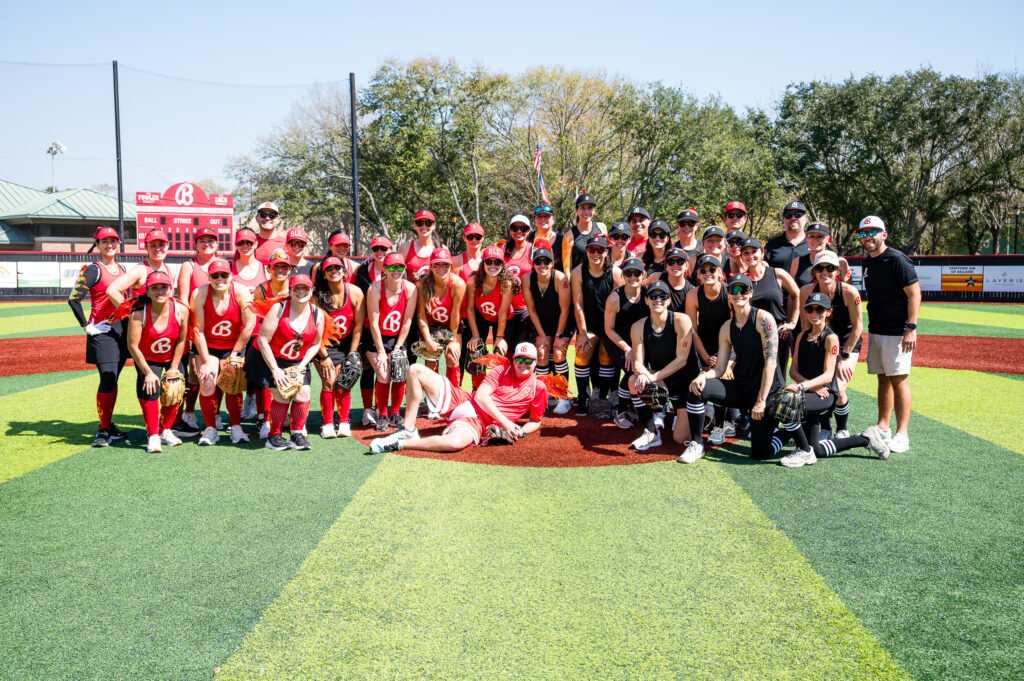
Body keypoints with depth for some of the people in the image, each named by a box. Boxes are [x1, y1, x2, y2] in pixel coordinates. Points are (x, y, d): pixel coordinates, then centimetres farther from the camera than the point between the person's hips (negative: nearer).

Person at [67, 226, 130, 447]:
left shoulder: (122, 269, 14)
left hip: (121, 328, 7)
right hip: (102, 330, -6)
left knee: (113, 379, 12)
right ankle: (103, 430, -2)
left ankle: (108, 424, 22)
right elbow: (73, 299, -13)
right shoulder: (93, 269, -8)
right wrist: (87, 326, -13)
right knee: (107, 379, -11)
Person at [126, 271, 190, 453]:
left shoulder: (181, 310, -22)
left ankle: (165, 431, 19)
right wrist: (148, 372, -16)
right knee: (150, 389, -17)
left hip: (172, 358, 2)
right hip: (147, 359, -2)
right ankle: (153, 436, -6)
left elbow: (181, 341, -10)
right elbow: (133, 346, -20)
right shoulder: (138, 313, -28)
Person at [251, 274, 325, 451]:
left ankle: (297, 435, 9)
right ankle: (274, 436, 6)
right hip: (271, 360, -4)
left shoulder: (317, 314, -5)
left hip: (298, 363, 4)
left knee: (303, 394, -10)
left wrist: (301, 366, -7)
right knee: (282, 396, -12)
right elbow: (262, 340, -17)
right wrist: (275, 370, -17)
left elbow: (315, 344, 6)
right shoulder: (279, 309, -17)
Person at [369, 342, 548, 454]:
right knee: (416, 370, -6)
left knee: (456, 442, -43)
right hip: (462, 402, 4)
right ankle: (409, 430, -5)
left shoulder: (538, 387, 4)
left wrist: (521, 432, -11)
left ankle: (398, 444, -26)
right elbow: (481, 395, -4)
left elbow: (536, 421, 13)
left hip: (477, 423, -4)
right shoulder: (503, 369, 9)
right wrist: (505, 421, -15)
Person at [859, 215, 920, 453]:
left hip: (896, 333, -8)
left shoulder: (896, 259, -11)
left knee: (898, 380, -6)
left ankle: (902, 434, -3)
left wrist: (911, 328, -20)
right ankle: (882, 428, 20)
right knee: (883, 379, 13)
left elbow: (914, 294, -14)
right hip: (875, 331, 8)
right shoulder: (868, 261, 13)